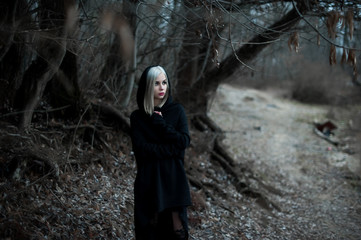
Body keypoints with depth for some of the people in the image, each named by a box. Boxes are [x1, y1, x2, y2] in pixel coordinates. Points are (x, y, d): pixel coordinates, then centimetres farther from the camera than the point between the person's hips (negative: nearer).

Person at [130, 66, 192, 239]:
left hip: (173, 177, 1)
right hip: (149, 179, 0)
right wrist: (172, 148, -14)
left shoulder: (177, 110, 3)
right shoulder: (137, 117, 1)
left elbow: (184, 141, -8)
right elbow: (140, 148, -11)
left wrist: (159, 123, -13)